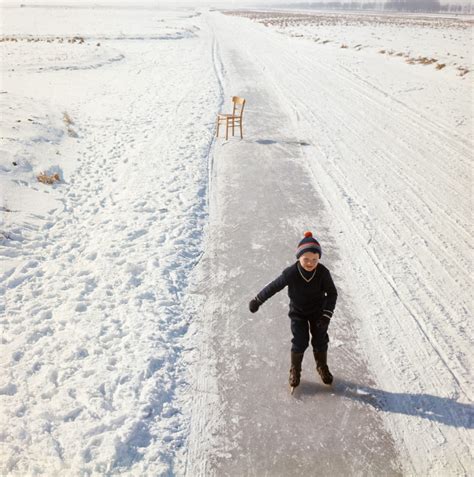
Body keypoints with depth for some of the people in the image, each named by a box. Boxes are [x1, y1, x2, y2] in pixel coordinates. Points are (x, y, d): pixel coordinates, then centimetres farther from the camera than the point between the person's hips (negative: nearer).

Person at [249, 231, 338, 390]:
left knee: (320, 341, 9)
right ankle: (295, 369, 25)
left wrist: (326, 315, -22)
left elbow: (332, 293, -14)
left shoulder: (323, 272, -26)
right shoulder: (291, 273, -29)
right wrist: (257, 301, -10)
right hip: (298, 312, -1)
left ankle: (322, 366, 37)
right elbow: (273, 287, -18)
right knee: (300, 342, -2)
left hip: (317, 311, 1)